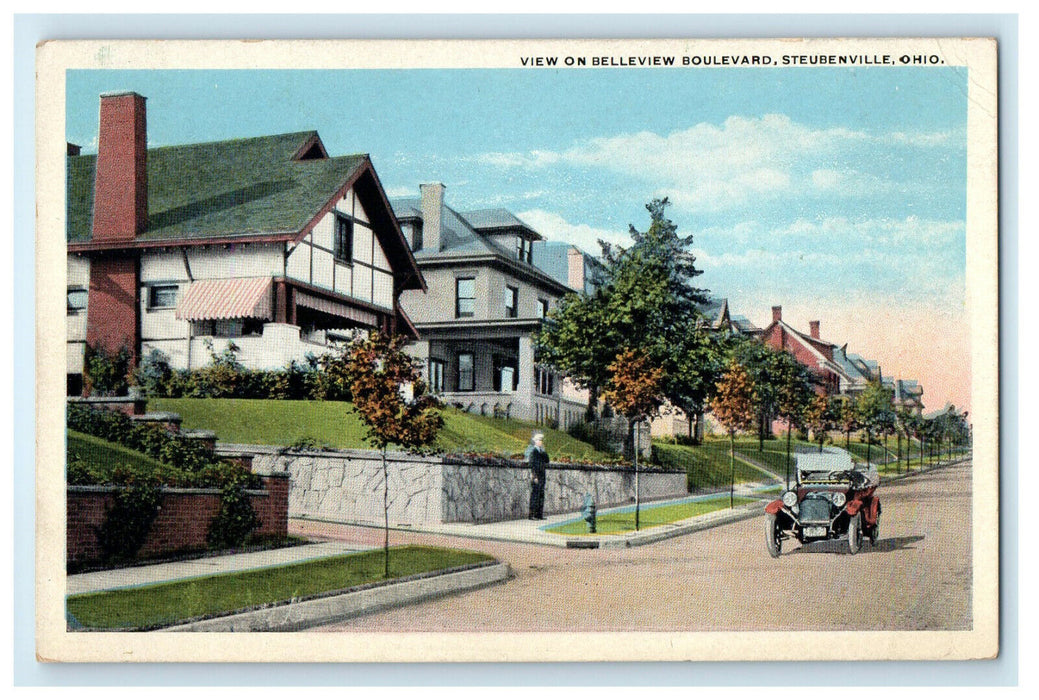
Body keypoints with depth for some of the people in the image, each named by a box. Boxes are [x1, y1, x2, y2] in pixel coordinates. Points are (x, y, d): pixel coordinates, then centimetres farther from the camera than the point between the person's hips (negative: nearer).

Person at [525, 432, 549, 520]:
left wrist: (544, 451, 4)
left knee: (541, 494, 9)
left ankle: (539, 514, 13)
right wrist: (535, 476, -18)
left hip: (542, 475, 8)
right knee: (535, 494, -8)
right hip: (536, 476, -8)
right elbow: (532, 464, -14)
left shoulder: (541, 451, 16)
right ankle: (532, 515, -6)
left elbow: (547, 460, 13)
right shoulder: (533, 451, -10)